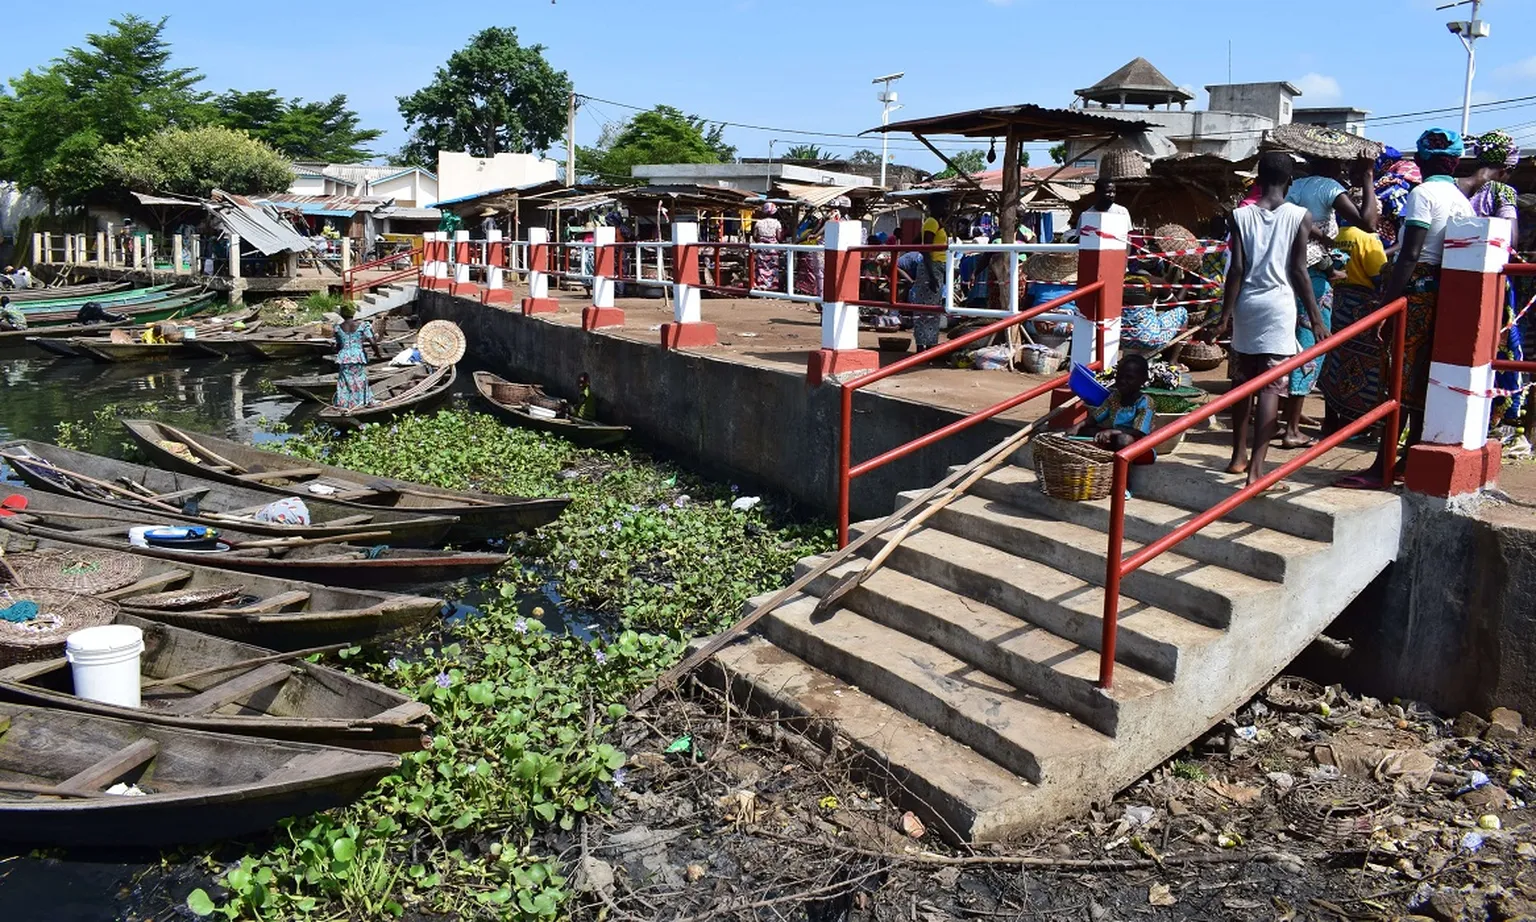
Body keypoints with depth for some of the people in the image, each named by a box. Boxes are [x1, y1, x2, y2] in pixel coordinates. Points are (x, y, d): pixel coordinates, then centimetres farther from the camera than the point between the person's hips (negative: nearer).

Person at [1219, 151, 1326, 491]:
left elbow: (1237, 269, -3)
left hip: (1246, 305, 3)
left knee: (1243, 383, 15)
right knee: (1272, 387, -5)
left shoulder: (1241, 215, 1)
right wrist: (1315, 317, 1)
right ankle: (1256, 469, -12)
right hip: (1280, 306, -3)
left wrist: (1226, 312, 2)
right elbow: (1298, 271, -5)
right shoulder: (1300, 217, -3)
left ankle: (1239, 457, 26)